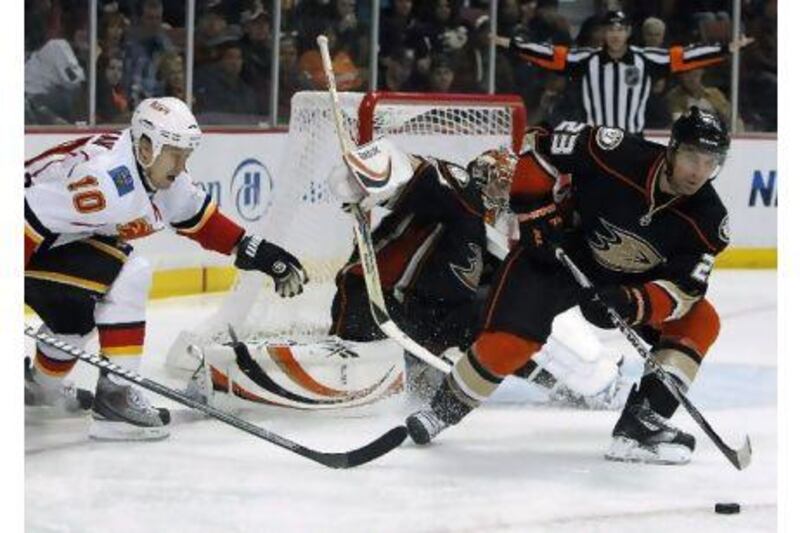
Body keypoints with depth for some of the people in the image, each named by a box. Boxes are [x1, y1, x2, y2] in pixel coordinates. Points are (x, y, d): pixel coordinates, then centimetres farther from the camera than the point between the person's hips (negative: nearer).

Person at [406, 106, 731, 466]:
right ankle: (445, 409, 7)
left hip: (631, 281, 4)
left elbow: (682, 289, -21)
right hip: (558, 252, -4)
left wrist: (632, 303, -38)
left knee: (700, 321, -11)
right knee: (509, 344, -19)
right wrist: (538, 214, -21)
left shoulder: (707, 220, -19)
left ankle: (641, 423, -12)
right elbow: (542, 148, -18)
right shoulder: (620, 155, -30)